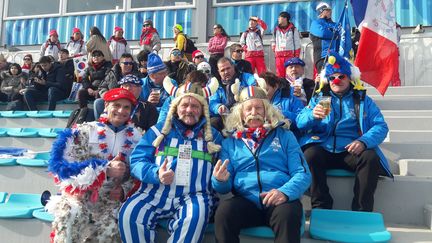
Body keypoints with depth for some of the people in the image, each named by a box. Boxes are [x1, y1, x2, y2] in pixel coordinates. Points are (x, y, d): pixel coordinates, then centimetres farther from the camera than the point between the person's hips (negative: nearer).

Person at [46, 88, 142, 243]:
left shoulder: (136, 137, 6)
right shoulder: (86, 131, -2)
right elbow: (67, 165, -9)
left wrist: (124, 189, -7)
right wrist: (105, 169, -19)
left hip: (112, 198, 2)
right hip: (81, 192, -1)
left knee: (111, 230, -23)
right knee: (72, 214, -31)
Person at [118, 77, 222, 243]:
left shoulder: (213, 136, 17)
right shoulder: (158, 130, 14)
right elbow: (137, 161, 6)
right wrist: (156, 173, -13)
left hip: (193, 196, -1)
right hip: (155, 192, 1)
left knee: (195, 217, -33)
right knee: (129, 214, -26)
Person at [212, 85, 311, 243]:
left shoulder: (284, 135, 12)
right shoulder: (230, 142, 16)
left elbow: (302, 173, 3)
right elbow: (223, 187, 12)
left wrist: (285, 191, -18)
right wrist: (219, 180, -13)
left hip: (280, 200, 0)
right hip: (246, 201, 1)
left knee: (288, 213, -33)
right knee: (223, 212, -30)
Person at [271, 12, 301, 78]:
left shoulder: (293, 29, 4)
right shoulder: (276, 30, 13)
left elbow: (297, 44, 3)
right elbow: (273, 41, 27)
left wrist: (297, 56, -2)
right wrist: (274, 48, 8)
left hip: (290, 55, -3)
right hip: (279, 55, 3)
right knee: (280, 74, 1)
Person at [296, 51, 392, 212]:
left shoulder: (363, 100, 18)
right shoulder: (318, 99, 19)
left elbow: (380, 126, 4)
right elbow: (300, 123, 5)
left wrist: (364, 141, -18)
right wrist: (312, 116, -20)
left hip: (351, 152, 0)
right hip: (323, 149, 0)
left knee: (370, 157, -29)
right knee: (310, 154, -31)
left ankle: (361, 212, -18)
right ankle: (321, 208, -21)